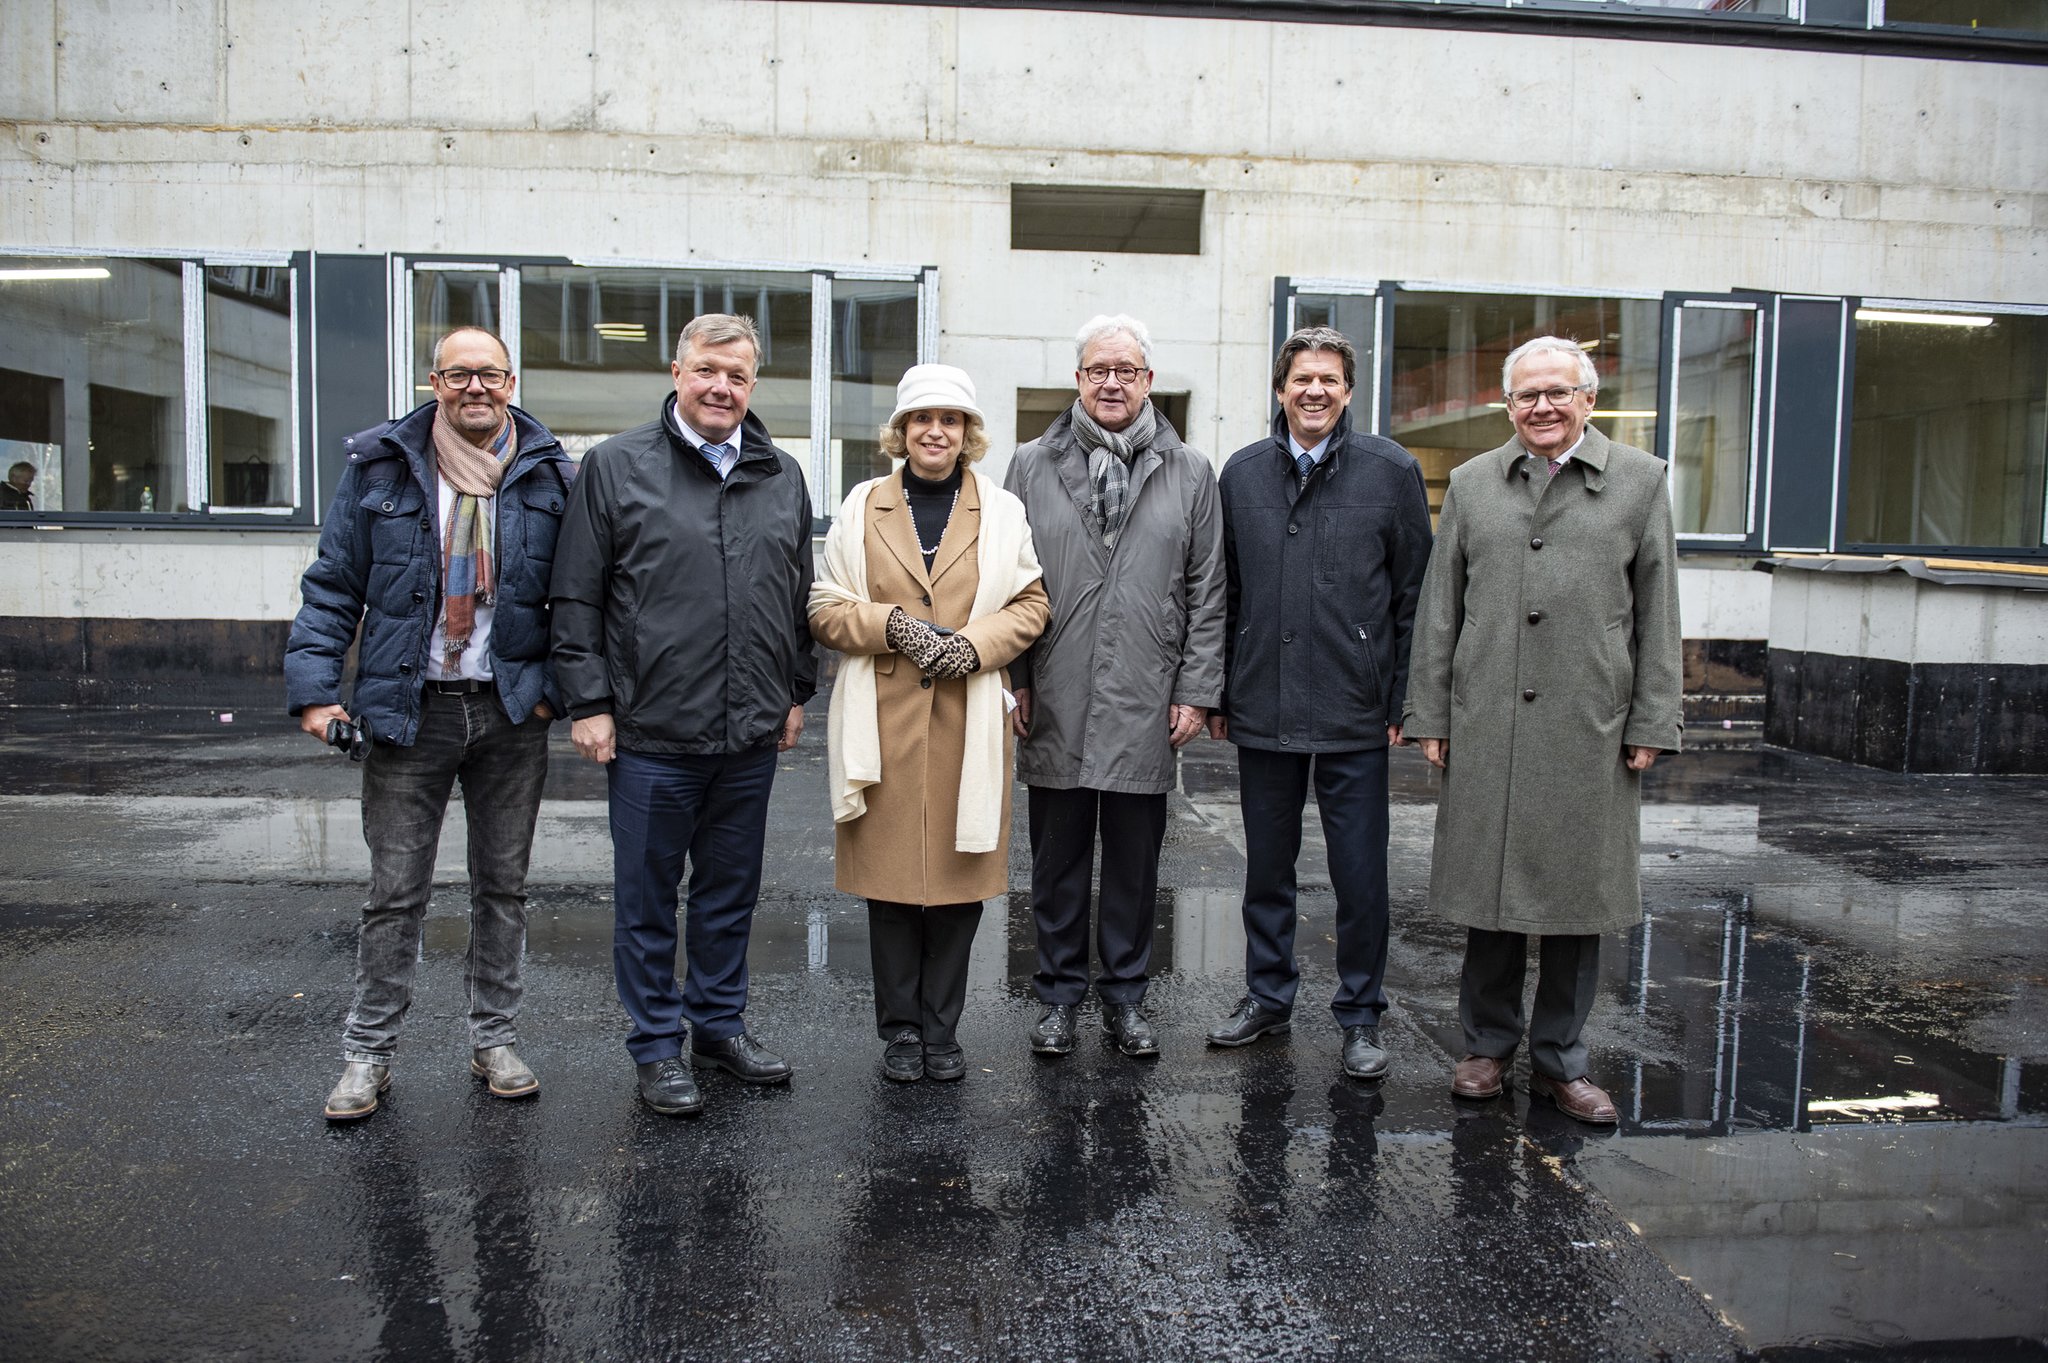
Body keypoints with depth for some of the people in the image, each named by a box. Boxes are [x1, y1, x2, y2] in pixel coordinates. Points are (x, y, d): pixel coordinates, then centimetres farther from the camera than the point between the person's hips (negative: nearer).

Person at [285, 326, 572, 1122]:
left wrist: (557, 684, -5)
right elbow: (334, 585, 2)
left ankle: (494, 1040, 25)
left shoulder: (550, 476, 3)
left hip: (511, 710, 1)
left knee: (503, 884, 11)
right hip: (408, 707, -1)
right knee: (395, 892, 4)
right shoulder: (380, 466, 2)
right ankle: (368, 1054, 18)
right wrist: (315, 687, -7)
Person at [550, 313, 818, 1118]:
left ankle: (720, 1023, 33)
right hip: (651, 735, -4)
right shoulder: (616, 467, -2)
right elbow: (577, 598, -2)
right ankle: (658, 1046, 23)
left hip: (750, 737, 4)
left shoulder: (782, 478, 10)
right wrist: (589, 702, -6)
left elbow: (800, 597, 18)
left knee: (731, 894, 16)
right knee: (647, 901, 8)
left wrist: (798, 691, 14)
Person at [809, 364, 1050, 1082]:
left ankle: (942, 1028, 21)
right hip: (884, 720, 0)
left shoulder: (1002, 510, 8)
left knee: (958, 876, 5)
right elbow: (826, 608, 5)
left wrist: (973, 643, -11)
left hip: (968, 720, 0)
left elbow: (1031, 604, 7)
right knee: (890, 878, 4)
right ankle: (900, 1030, 19)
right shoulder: (862, 506, 7)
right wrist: (896, 625, -12)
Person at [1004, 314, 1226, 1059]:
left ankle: (1125, 994, 24)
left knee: (1134, 862, 9)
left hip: (1146, 708, 0)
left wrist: (1196, 690, 0)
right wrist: (1011, 682, 1)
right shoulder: (1031, 466, 6)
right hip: (1054, 708, 0)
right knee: (1057, 858, 9)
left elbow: (1207, 593, 5)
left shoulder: (1189, 472, 6)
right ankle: (1059, 993, 24)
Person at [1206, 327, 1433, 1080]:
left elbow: (1414, 594, 1)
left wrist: (1402, 700, -3)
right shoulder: (1243, 473, 7)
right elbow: (1225, 592, 10)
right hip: (1262, 709, 3)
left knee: (1360, 875, 4)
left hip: (1354, 714, -2)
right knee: (1267, 867, 14)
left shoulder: (1391, 470, 0)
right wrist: (1218, 693, 7)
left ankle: (1360, 1016, 20)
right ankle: (1267, 995, 30)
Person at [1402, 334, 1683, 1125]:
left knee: (1578, 895, 7)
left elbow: (1657, 614, 5)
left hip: (1591, 730, -1)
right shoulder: (1472, 484, 11)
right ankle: (1488, 1046, 23)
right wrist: (1430, 715, 4)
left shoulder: (1640, 481, 7)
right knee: (1489, 887, 7)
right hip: (1486, 726, 1)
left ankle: (1559, 1062, 21)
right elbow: (1439, 610, 10)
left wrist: (1651, 723, -1)